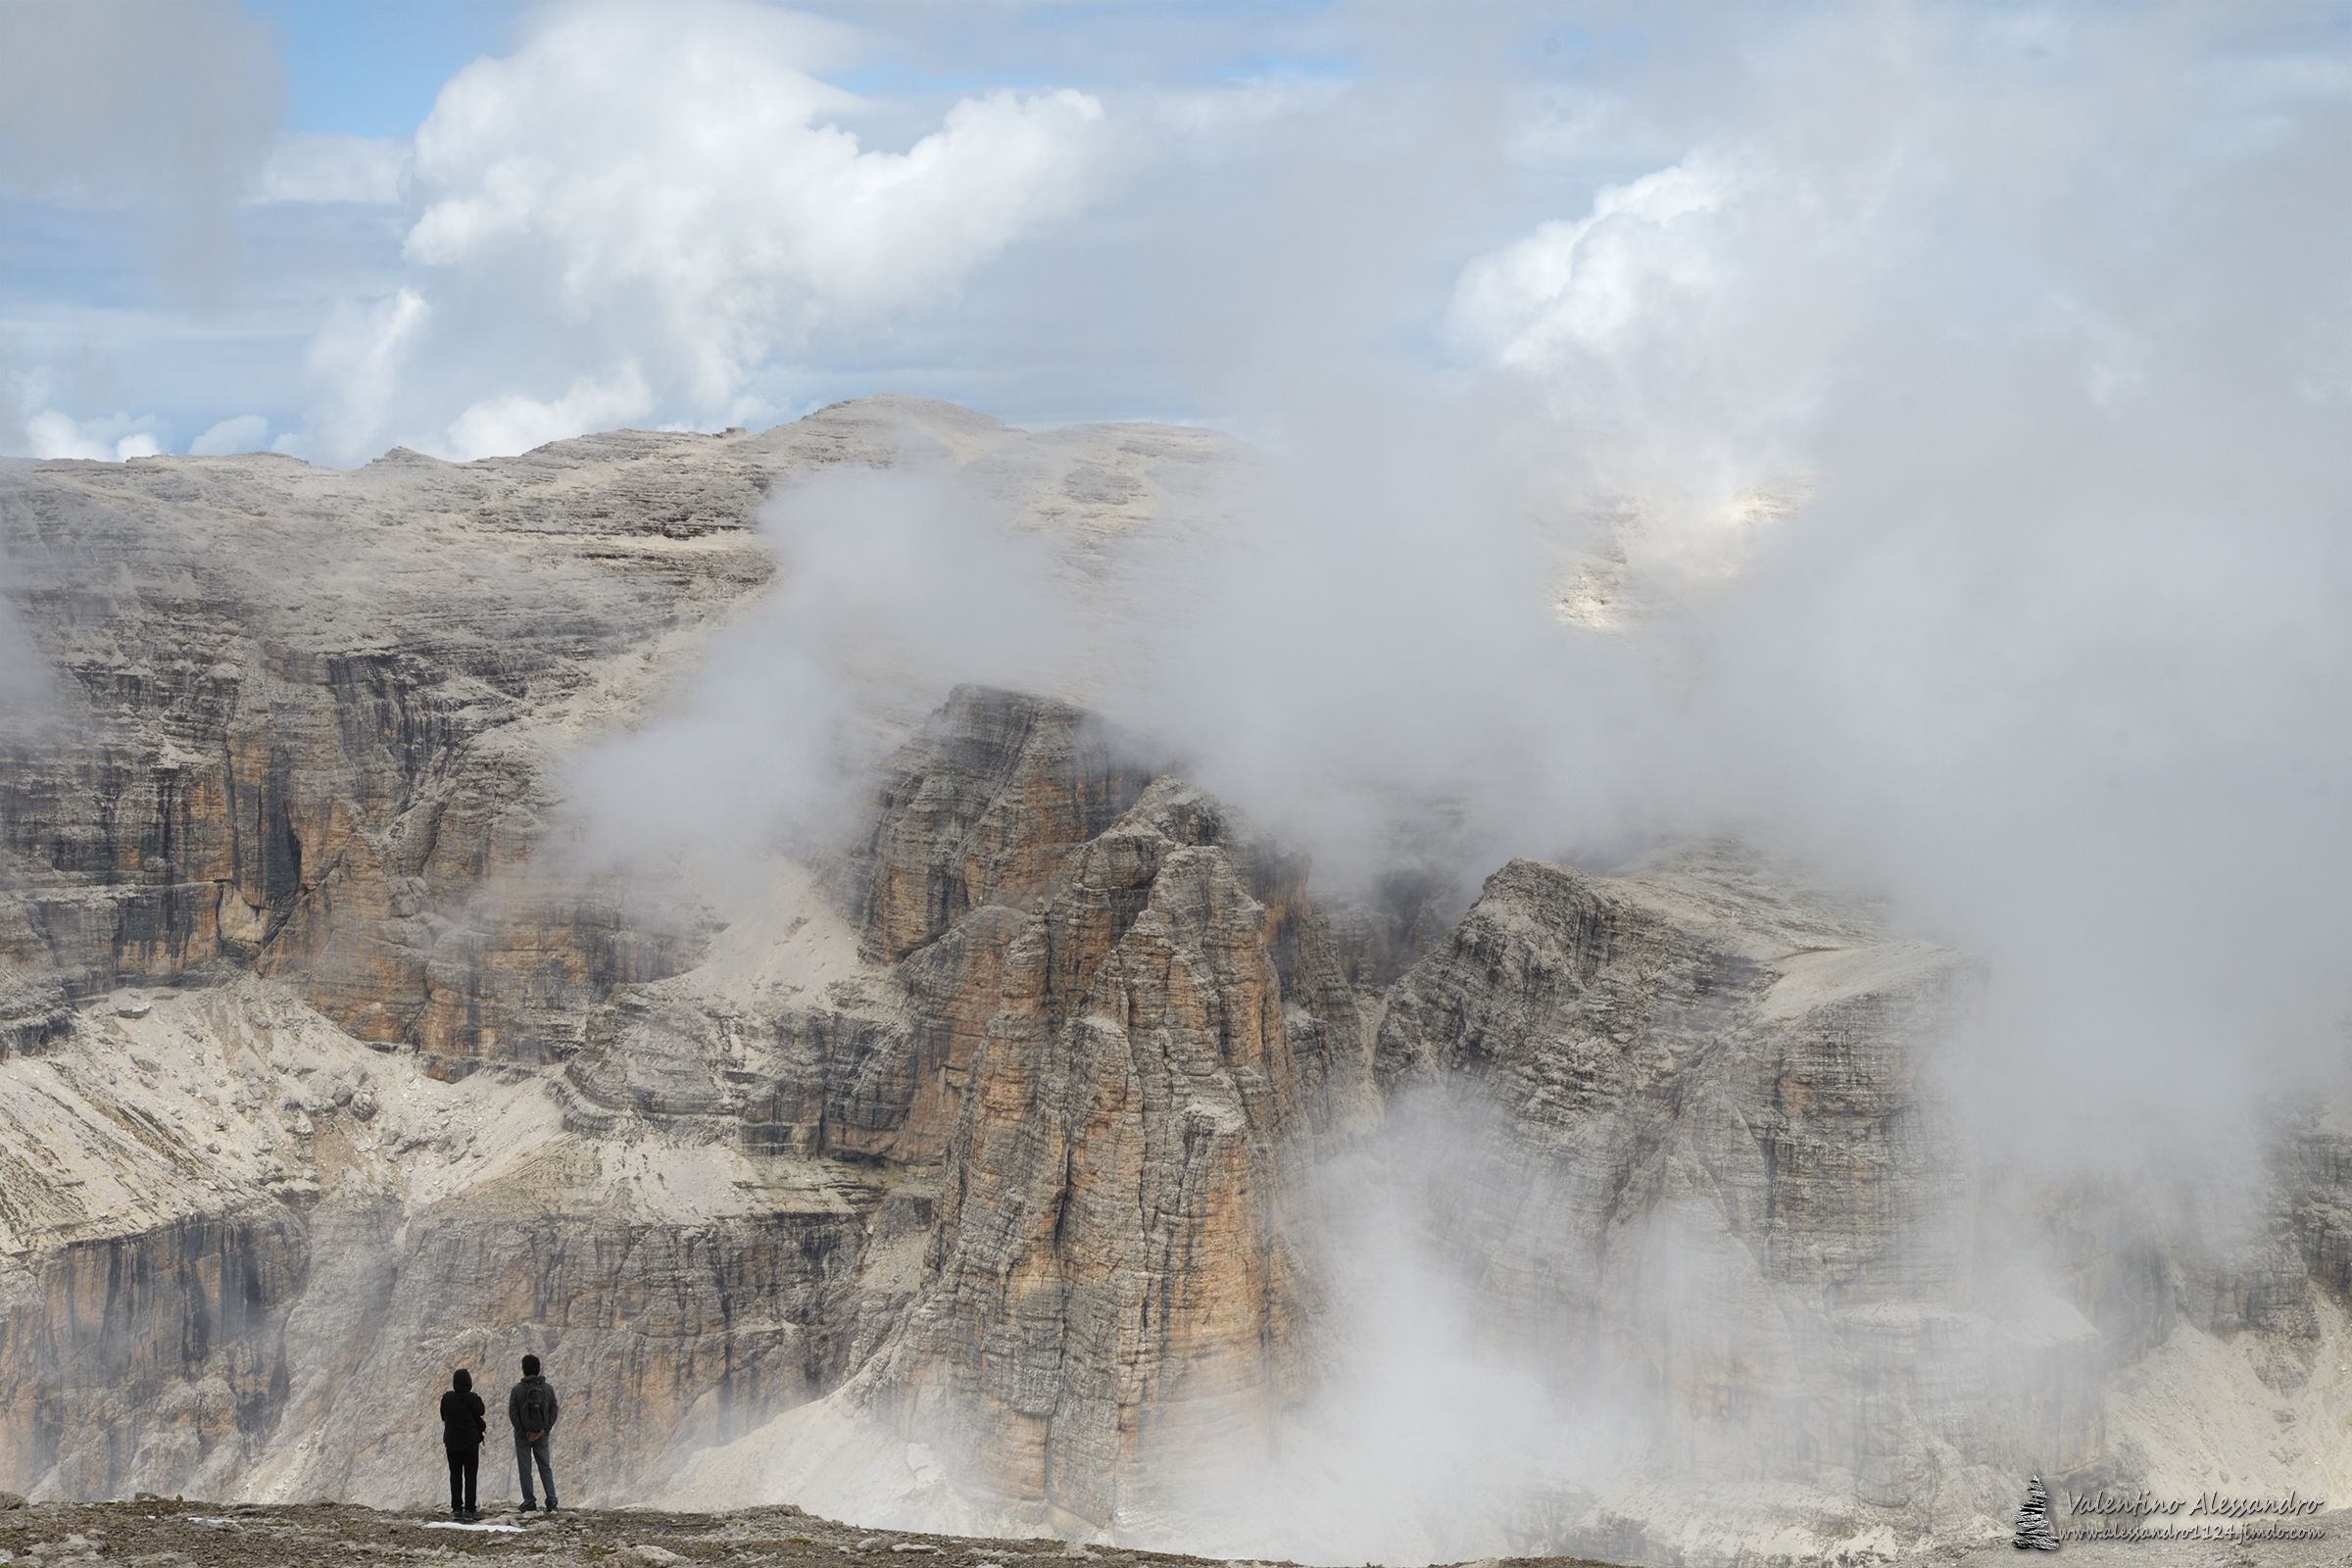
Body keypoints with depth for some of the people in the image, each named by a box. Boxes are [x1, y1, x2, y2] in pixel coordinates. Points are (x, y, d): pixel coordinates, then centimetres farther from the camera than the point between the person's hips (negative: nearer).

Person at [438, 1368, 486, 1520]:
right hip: (470, 1442, -3)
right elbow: (480, 1418, -9)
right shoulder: (473, 1399, -14)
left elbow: (443, 1417, 8)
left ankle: (456, 1508, 7)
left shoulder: (447, 1398, -2)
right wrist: (483, 1428, 14)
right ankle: (469, 1509, -2)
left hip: (452, 1443, 3)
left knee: (455, 1475, 9)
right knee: (470, 1476, 2)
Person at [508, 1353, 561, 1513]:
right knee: (545, 1468, 11)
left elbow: (513, 1413, -12)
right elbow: (554, 1411, -3)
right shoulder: (548, 1389, -1)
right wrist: (544, 1430, -5)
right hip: (542, 1435, 3)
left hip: (523, 1436, -3)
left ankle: (529, 1502, 3)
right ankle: (551, 1502, 1)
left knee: (525, 1469, 5)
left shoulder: (517, 1389, -9)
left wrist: (523, 1431, -8)